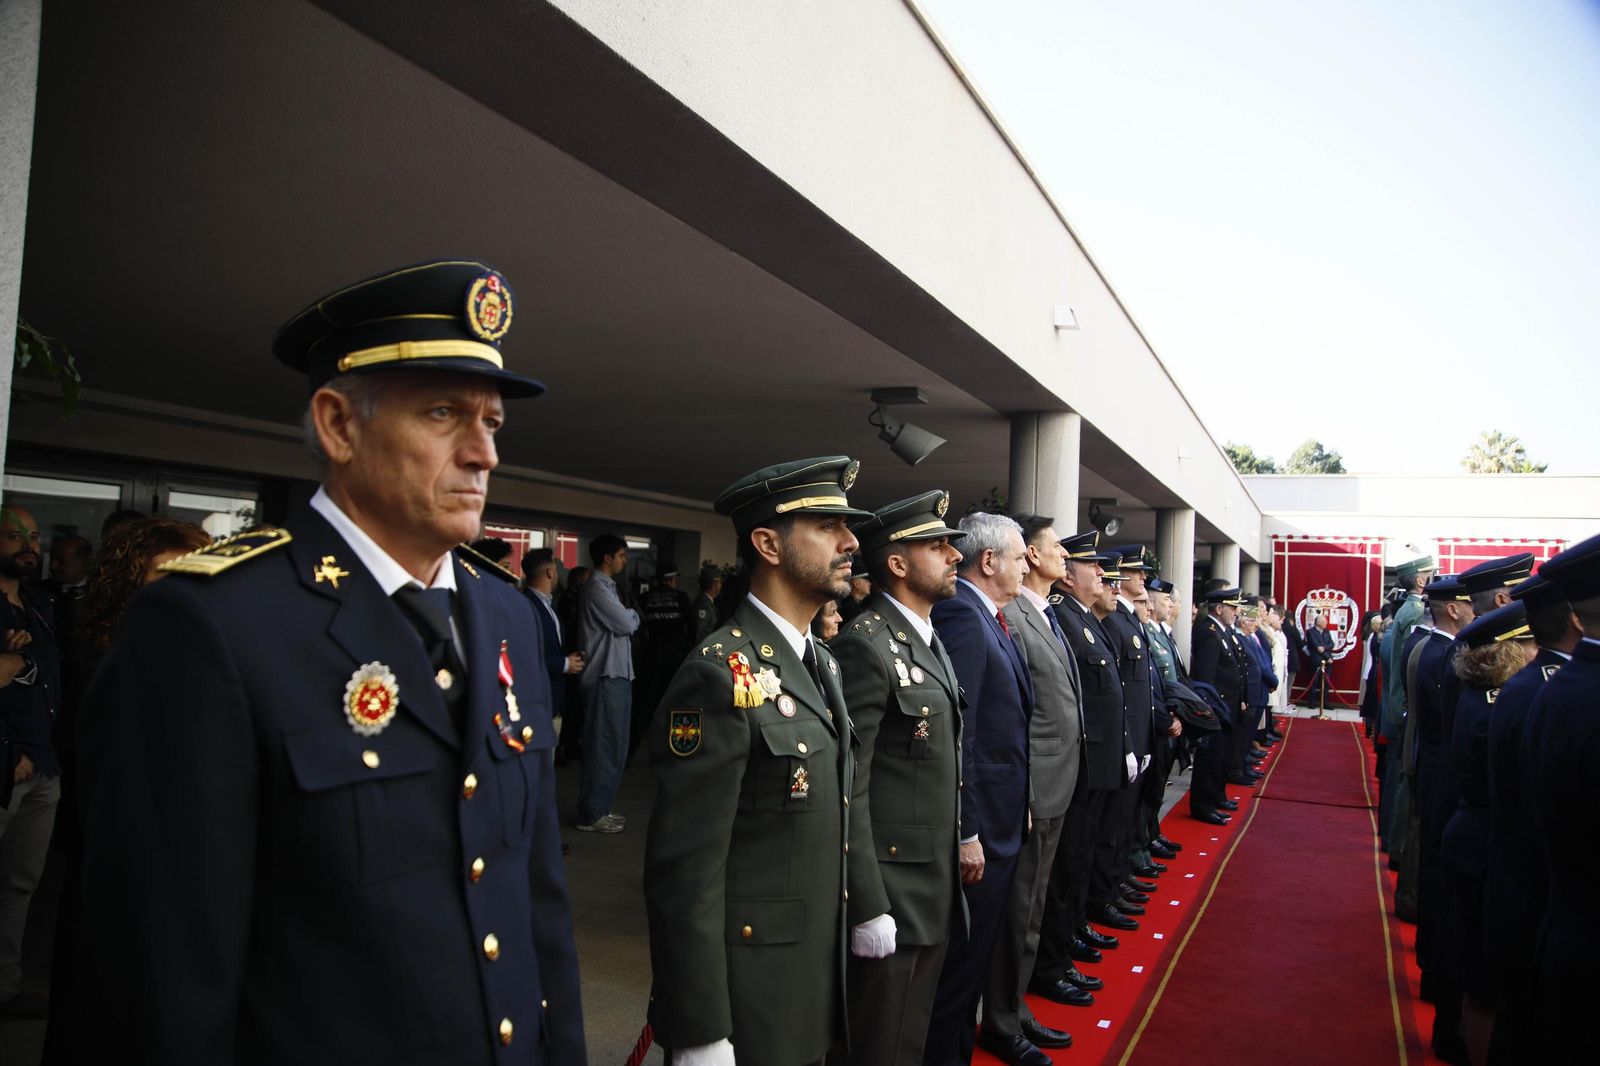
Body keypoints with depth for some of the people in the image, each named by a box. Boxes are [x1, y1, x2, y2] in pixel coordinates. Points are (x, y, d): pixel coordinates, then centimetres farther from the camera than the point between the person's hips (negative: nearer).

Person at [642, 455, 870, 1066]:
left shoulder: (819, 661, 7)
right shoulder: (720, 676, -22)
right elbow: (684, 873, -23)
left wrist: (867, 906, 9)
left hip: (821, 966, 8)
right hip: (748, 989, -8)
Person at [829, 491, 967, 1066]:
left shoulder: (929, 641, 12)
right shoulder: (867, 646, -18)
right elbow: (848, 790, -21)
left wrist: (960, 846, 13)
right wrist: (868, 908, -21)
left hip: (936, 886, 9)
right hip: (893, 889, -9)